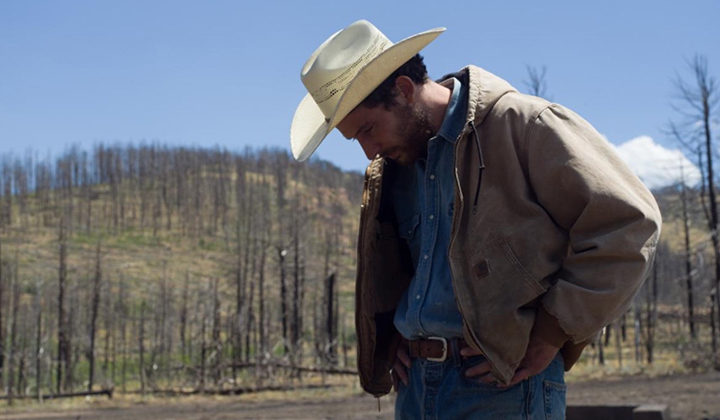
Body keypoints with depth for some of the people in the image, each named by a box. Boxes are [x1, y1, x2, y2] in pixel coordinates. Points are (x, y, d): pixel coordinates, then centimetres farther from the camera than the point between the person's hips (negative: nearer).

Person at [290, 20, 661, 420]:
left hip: (505, 385, -7)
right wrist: (390, 338, 13)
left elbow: (629, 223, -12)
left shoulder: (523, 125, -8)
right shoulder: (392, 170, 14)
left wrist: (552, 334, -13)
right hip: (416, 384, 7)